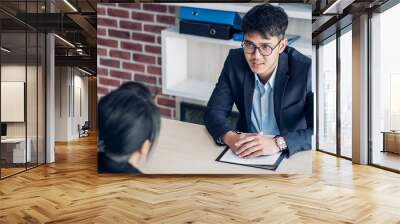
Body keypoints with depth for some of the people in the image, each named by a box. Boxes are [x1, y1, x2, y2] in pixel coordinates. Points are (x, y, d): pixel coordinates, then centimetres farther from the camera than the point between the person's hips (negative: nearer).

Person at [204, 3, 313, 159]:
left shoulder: (305, 70, -18)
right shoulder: (235, 61, -9)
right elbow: (214, 111, -7)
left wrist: (278, 143, -34)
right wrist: (229, 137, -27)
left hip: (291, 156, -1)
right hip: (245, 154, 2)